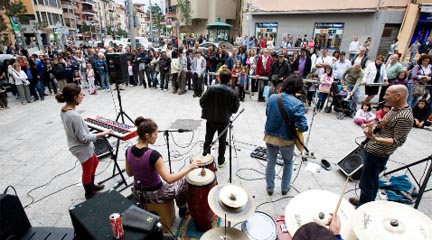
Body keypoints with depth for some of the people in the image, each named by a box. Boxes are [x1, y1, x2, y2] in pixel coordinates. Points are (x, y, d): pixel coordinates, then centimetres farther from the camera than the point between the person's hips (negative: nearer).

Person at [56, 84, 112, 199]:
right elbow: (84, 138, -27)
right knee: (87, 172, 13)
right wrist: (102, 134, -22)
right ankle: (90, 194, 37)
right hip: (83, 148, -9)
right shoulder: (74, 116, -33)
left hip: (79, 146, 9)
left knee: (95, 162, 29)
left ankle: (91, 185, 48)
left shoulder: (64, 110, -4)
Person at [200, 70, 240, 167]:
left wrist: (207, 109, 9)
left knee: (208, 140, 16)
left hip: (211, 119, 0)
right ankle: (220, 161, 26)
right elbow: (234, 109, -6)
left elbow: (202, 102, -10)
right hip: (224, 121, 0)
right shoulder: (232, 92, -11)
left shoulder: (211, 88, -14)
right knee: (222, 141, 14)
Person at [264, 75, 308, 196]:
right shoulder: (297, 104, -21)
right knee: (288, 163, 24)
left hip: (270, 136, 3)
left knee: (271, 162, 20)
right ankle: (285, 188, 37)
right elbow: (302, 126, -24)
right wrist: (304, 128, -3)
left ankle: (270, 188, 33)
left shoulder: (272, 98, -6)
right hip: (286, 139, -3)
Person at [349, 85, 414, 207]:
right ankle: (368, 202, 39)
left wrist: (375, 138, -35)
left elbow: (399, 141, -23)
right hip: (373, 150, 10)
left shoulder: (403, 117, -23)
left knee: (366, 184, 1)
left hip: (377, 154, -10)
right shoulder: (395, 108, 6)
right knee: (373, 179, 23)